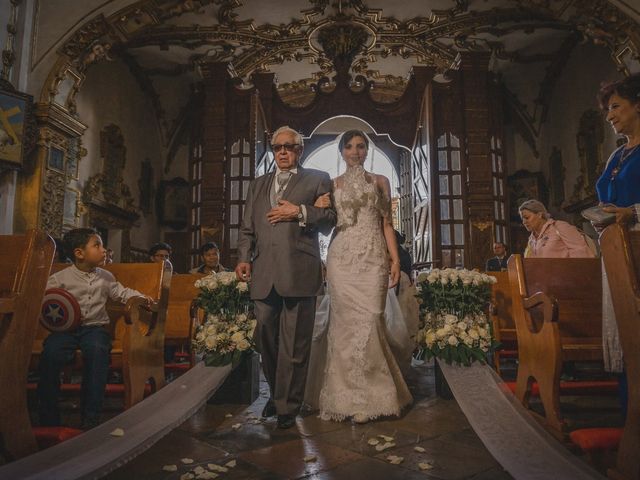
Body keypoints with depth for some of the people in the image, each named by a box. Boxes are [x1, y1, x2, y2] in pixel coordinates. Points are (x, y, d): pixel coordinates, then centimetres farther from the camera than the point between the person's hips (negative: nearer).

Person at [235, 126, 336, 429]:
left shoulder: (317, 179, 13)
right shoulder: (258, 185, 25)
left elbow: (331, 219, 4)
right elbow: (247, 227, 20)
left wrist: (300, 212, -9)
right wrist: (243, 257, 5)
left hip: (299, 273, -4)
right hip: (264, 274, 4)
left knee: (294, 344, -1)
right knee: (265, 338, 9)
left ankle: (287, 407, 13)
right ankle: (277, 394, 30)